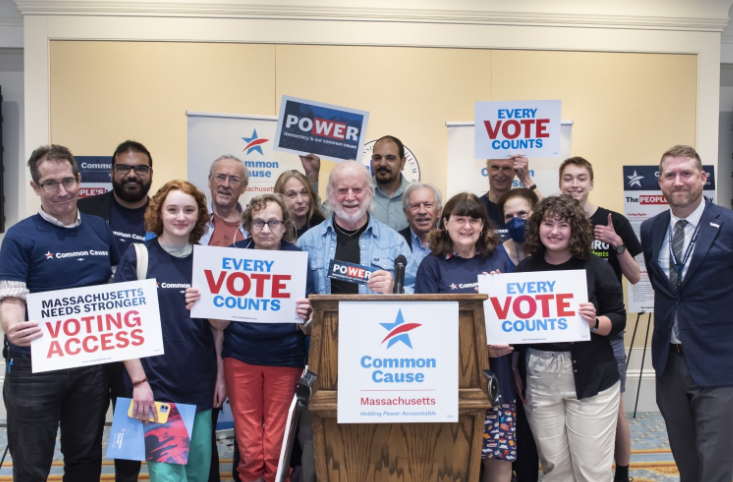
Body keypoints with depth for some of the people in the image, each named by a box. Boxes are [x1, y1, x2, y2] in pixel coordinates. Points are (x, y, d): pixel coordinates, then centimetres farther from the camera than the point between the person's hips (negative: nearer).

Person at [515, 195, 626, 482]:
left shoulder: (596, 268, -2)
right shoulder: (524, 269, 5)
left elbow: (619, 319, 0)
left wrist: (595, 322, -21)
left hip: (591, 379, -2)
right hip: (539, 380, 2)